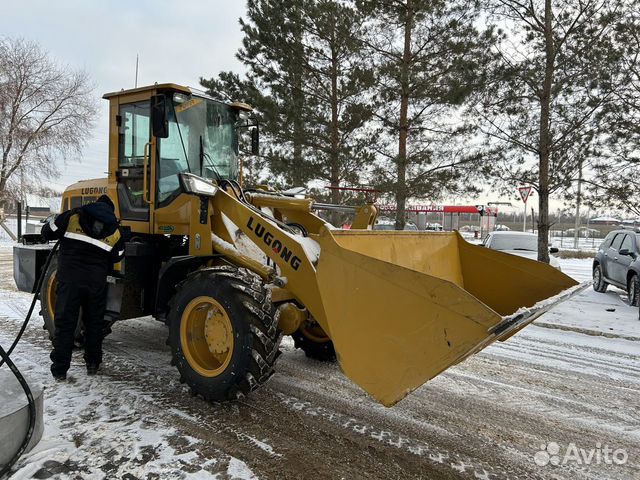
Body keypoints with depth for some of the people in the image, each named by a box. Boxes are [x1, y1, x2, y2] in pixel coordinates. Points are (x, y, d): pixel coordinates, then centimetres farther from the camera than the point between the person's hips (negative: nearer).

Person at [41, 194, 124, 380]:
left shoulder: (72, 216, 2)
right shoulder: (115, 231, 7)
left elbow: (47, 232, 6)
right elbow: (117, 257, 13)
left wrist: (63, 234, 25)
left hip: (69, 278, -1)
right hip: (97, 281, 1)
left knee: (64, 323, 7)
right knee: (94, 323, 16)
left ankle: (59, 369, 11)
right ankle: (93, 364, 24)